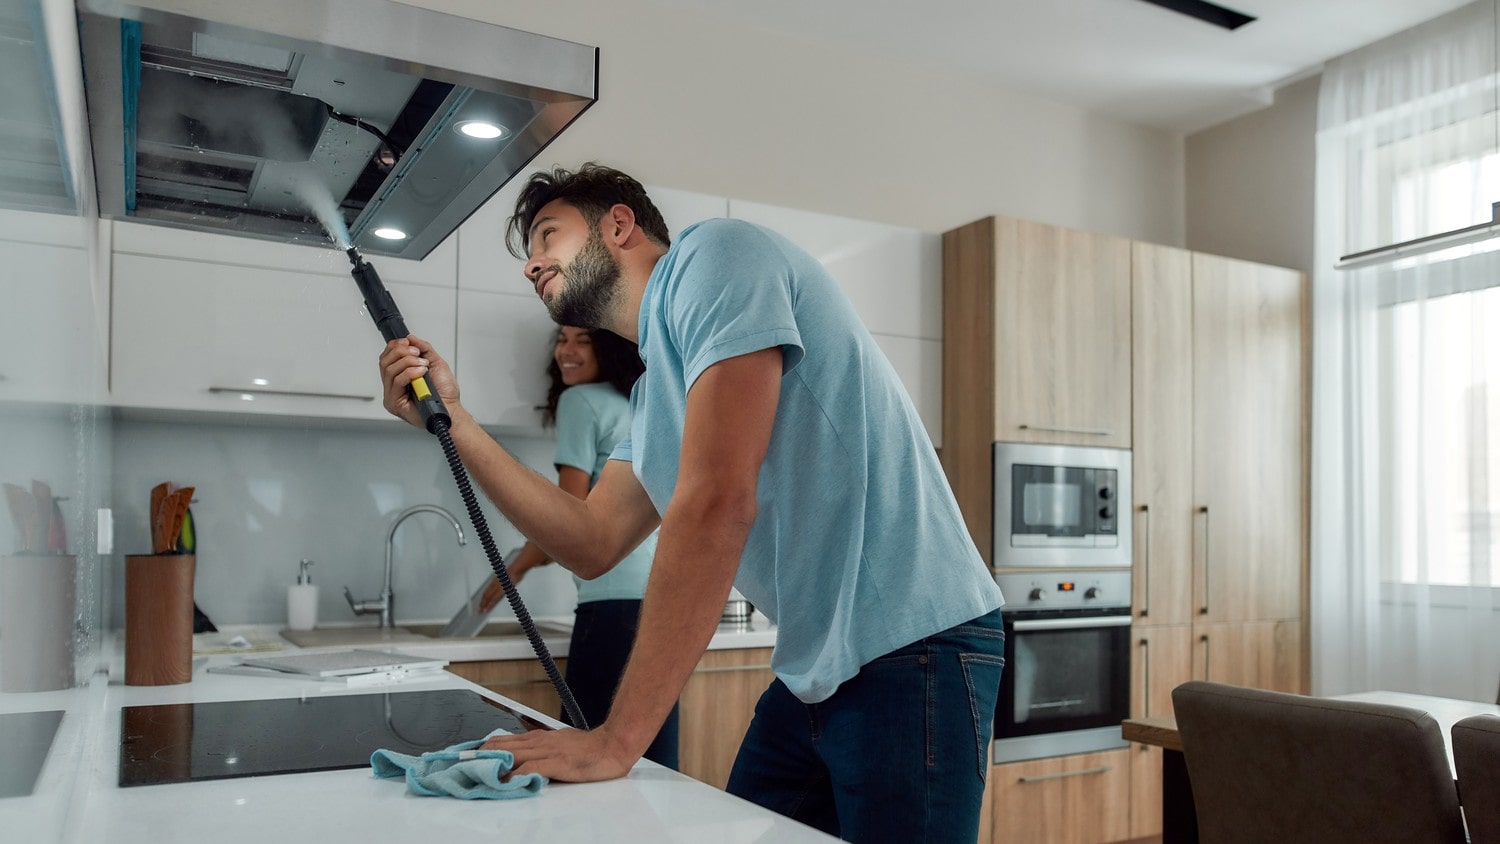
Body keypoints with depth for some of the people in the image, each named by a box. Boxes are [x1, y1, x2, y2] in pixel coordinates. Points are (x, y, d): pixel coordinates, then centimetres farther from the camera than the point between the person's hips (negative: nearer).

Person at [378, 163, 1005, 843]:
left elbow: (718, 504, -22)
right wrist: (452, 420, 9)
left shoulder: (712, 255, -12)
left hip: (910, 651, -9)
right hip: (815, 672, 9)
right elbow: (593, 544, 13)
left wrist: (617, 739, -21)